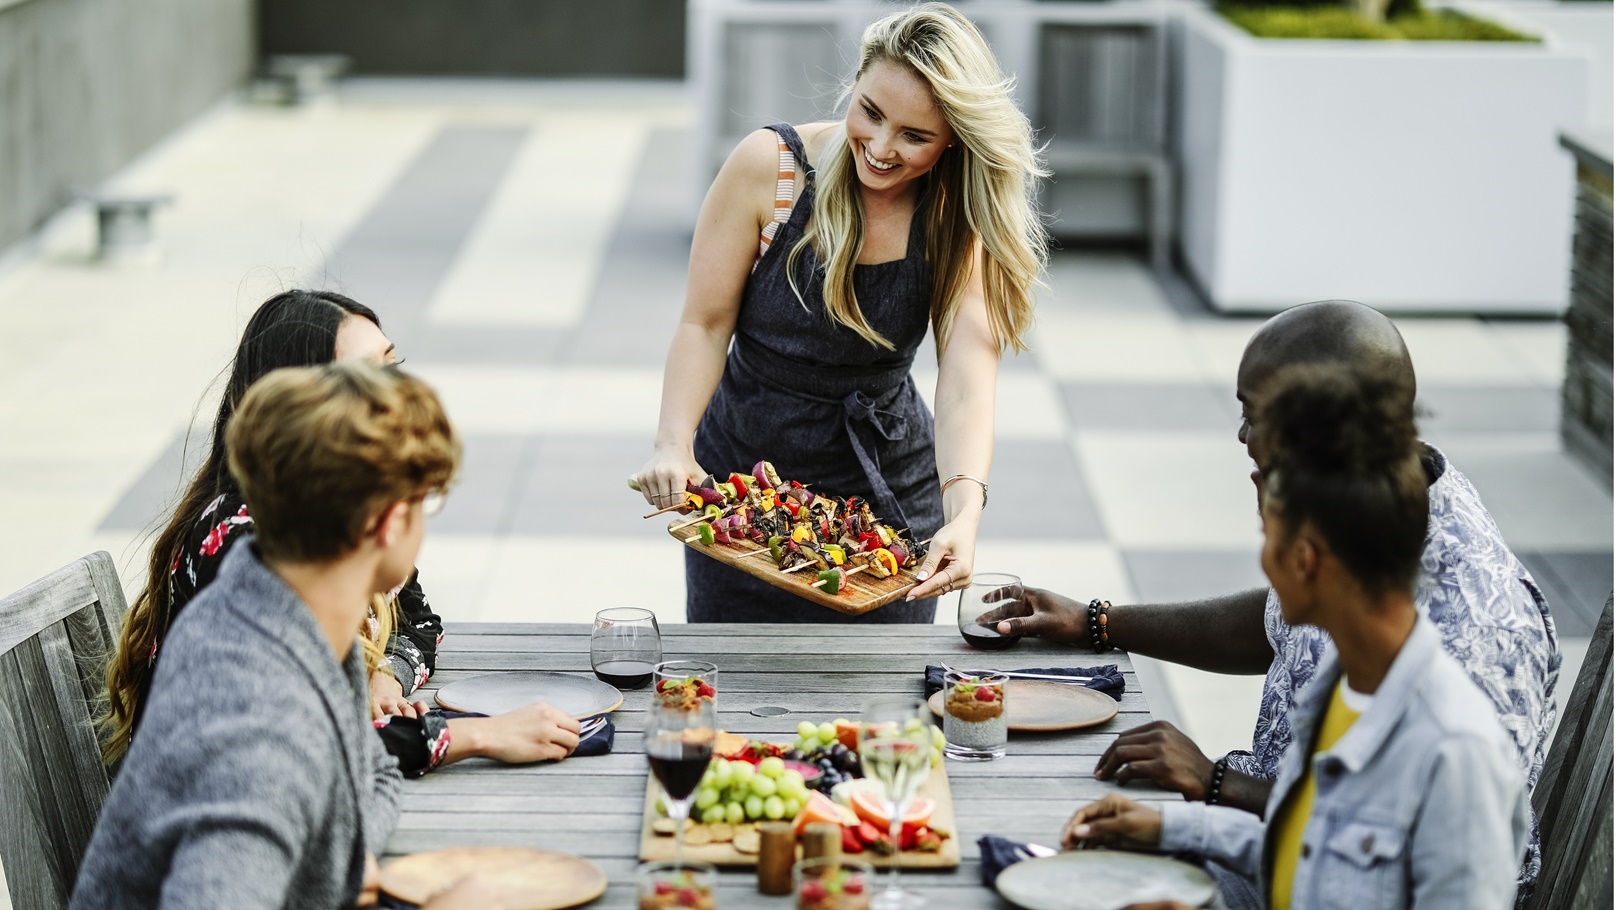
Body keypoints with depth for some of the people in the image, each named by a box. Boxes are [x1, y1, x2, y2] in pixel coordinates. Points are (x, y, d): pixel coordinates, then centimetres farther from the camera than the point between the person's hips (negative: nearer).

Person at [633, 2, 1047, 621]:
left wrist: (964, 512, -40)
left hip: (888, 492, 1)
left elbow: (966, 388, -23)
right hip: (743, 470, 0)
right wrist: (675, 443, -28)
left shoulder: (960, 223, -13)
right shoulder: (768, 166, -16)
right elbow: (705, 324, -12)